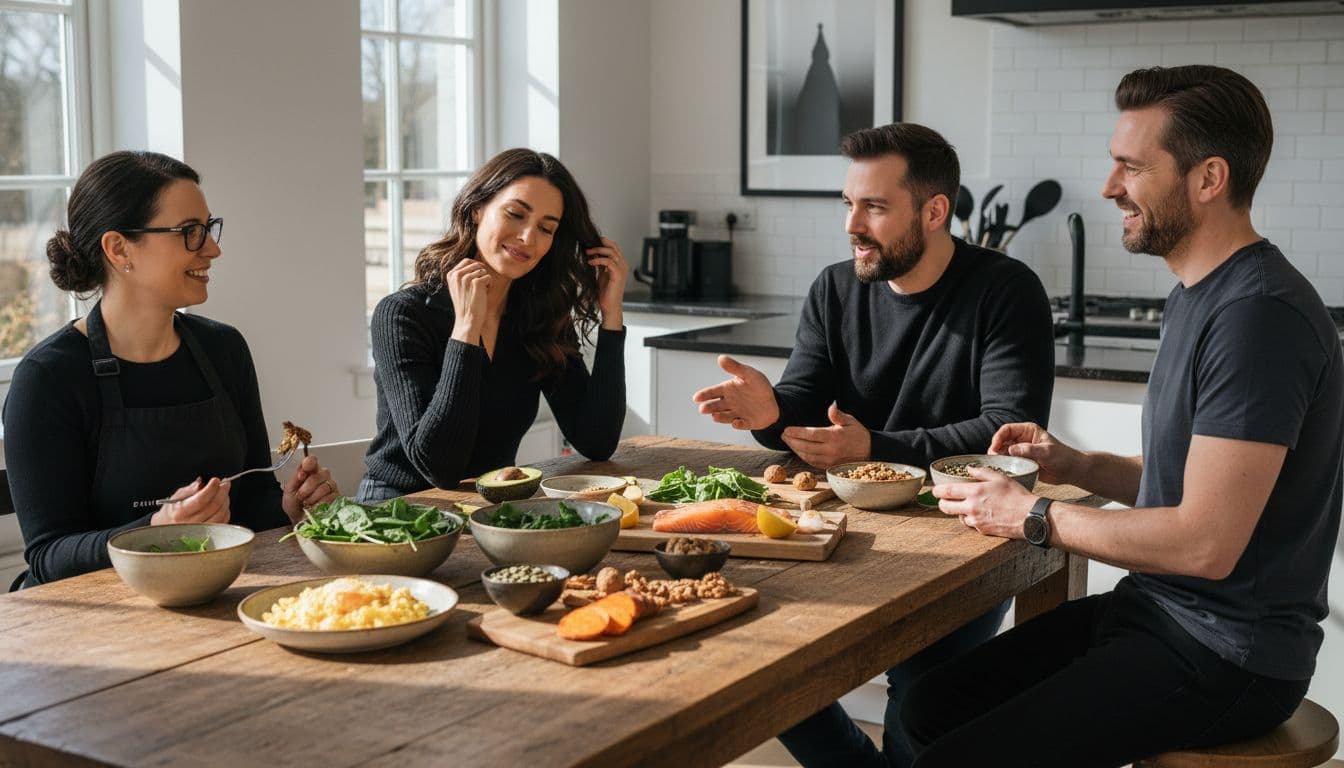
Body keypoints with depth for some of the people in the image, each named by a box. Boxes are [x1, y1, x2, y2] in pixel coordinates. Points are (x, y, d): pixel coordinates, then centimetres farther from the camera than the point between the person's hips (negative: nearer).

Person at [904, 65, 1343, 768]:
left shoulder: (1259, 315, -22)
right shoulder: (1200, 296, 12)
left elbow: (1205, 543, -25)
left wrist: (1033, 517, -14)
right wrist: (1075, 466, 4)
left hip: (1226, 657, -9)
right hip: (1157, 608, 10)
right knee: (932, 706, 5)